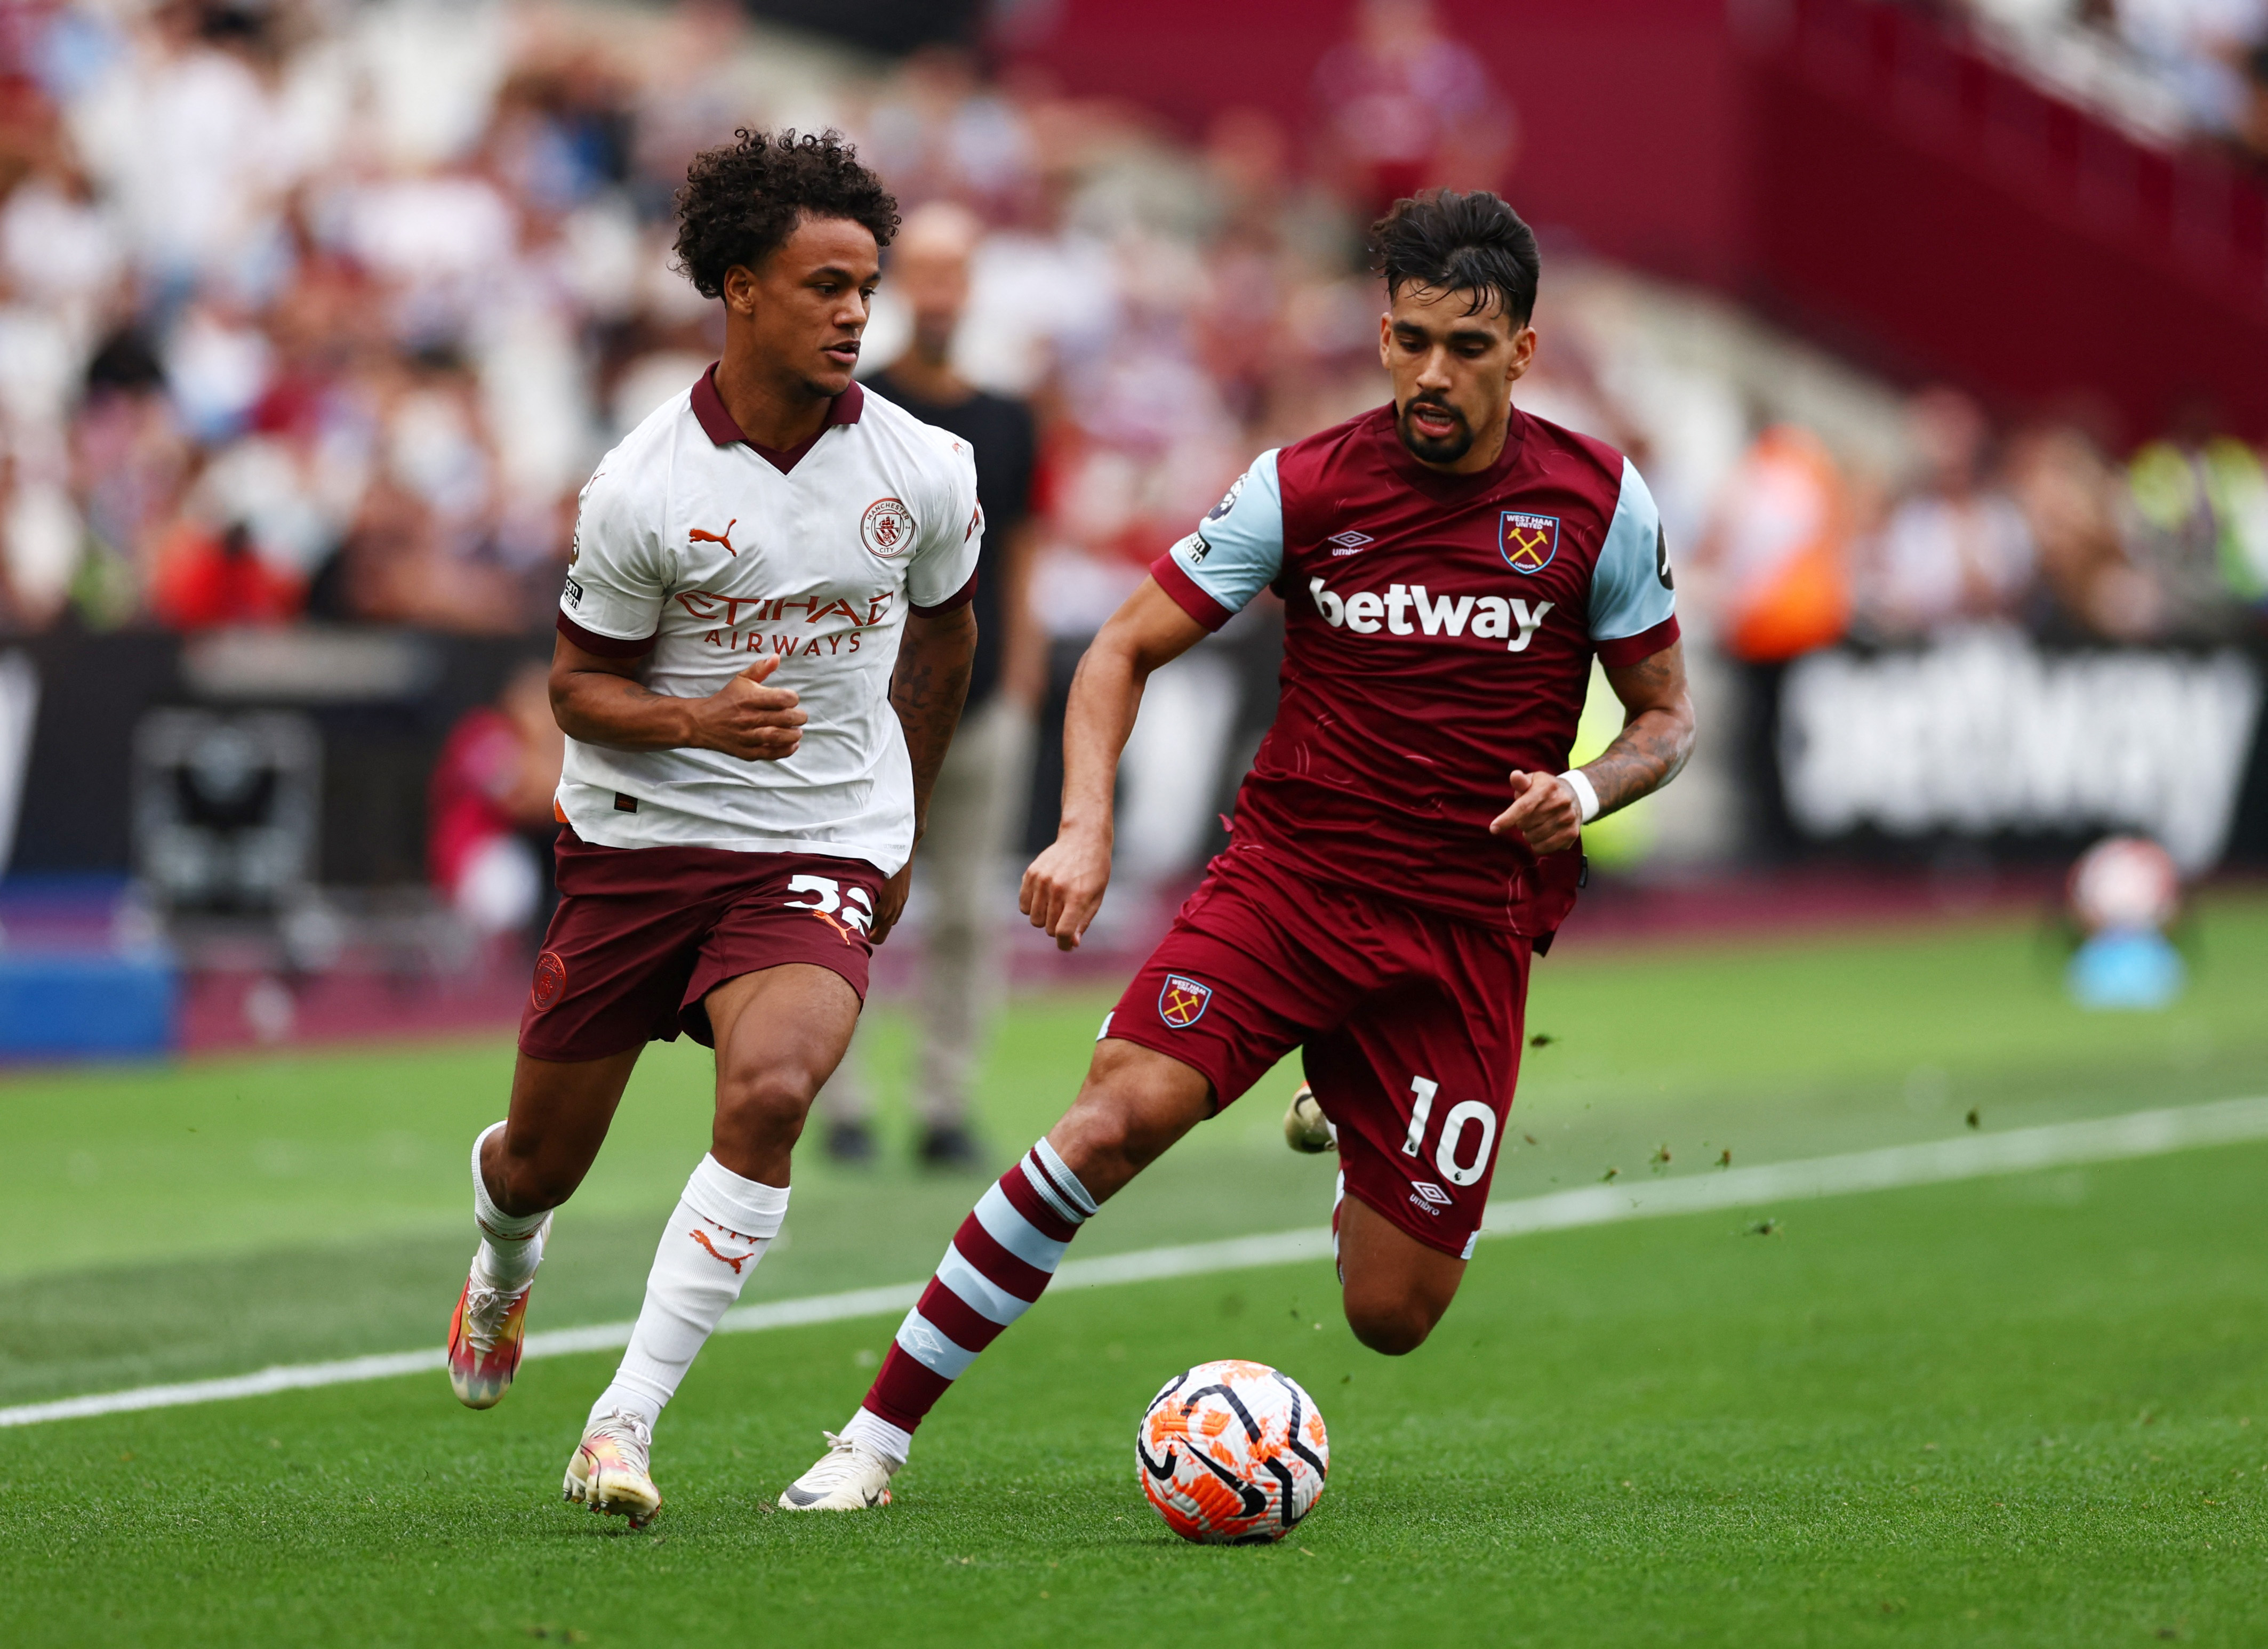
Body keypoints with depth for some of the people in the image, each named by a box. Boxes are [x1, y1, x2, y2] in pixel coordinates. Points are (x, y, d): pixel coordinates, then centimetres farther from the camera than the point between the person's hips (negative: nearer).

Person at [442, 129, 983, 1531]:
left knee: (770, 1090, -29)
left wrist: (902, 832, 23)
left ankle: (625, 1426, -24)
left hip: (821, 849, 0)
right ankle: (506, 1259, 51)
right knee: (543, 1161, 10)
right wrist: (697, 719, -24)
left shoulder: (926, 471, -4)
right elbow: (580, 686, -3)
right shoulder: (641, 490, -12)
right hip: (638, 837, 0)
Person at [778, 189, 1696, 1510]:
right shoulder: (1305, 486, -3)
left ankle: (1369, 1189, 35)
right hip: (1288, 870, -1)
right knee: (1120, 1116, -27)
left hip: (1470, 927, 1)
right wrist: (1087, 829, -14)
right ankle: (879, 1432, -19)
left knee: (1392, 1316, -4)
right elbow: (1127, 649, 2)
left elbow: (1668, 717, 9)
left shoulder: (1600, 501, -2)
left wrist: (1584, 792, -13)